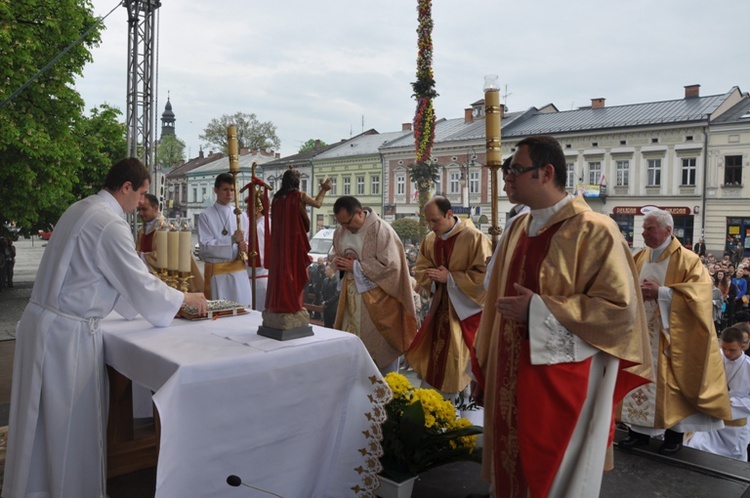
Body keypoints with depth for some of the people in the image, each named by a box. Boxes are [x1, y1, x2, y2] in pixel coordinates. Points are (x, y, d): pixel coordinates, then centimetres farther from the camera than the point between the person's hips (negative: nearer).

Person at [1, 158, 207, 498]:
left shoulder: (80, 209, 11)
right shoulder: (110, 224, -18)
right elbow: (140, 284, -16)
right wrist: (187, 299, 0)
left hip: (41, 320, 9)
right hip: (66, 332, -9)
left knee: (40, 417, 20)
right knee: (72, 422, 6)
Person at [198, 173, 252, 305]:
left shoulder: (240, 215, 9)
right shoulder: (206, 216, -4)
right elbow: (205, 246, -12)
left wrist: (244, 247, -11)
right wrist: (232, 240, -21)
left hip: (239, 271, 4)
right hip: (216, 272, -4)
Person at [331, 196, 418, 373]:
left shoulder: (381, 229, -18)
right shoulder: (341, 231, 3)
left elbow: (390, 265, -22)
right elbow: (335, 253, 19)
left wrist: (355, 266, -19)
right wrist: (338, 261, -6)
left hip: (378, 298, -6)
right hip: (352, 297, 6)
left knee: (382, 345, 4)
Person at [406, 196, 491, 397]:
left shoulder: (474, 237, -16)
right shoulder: (429, 239, 3)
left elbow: (484, 274, -18)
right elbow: (420, 270, 11)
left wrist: (450, 278, -20)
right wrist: (435, 278, -11)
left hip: (466, 308, -6)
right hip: (440, 307, 6)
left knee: (462, 361, -2)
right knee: (431, 356, 11)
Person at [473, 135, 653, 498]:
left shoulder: (593, 230, -15)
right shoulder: (516, 230, 7)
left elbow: (619, 308, -18)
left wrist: (538, 310, -21)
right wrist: (488, 370, 17)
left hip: (563, 385, -6)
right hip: (513, 379, 7)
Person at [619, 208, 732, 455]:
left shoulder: (687, 259, -8)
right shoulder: (640, 257, 8)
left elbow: (699, 293, -16)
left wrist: (661, 292, -21)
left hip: (670, 334, -5)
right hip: (642, 331, 5)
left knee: (670, 381, 2)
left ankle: (675, 433, 17)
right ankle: (640, 430, 15)